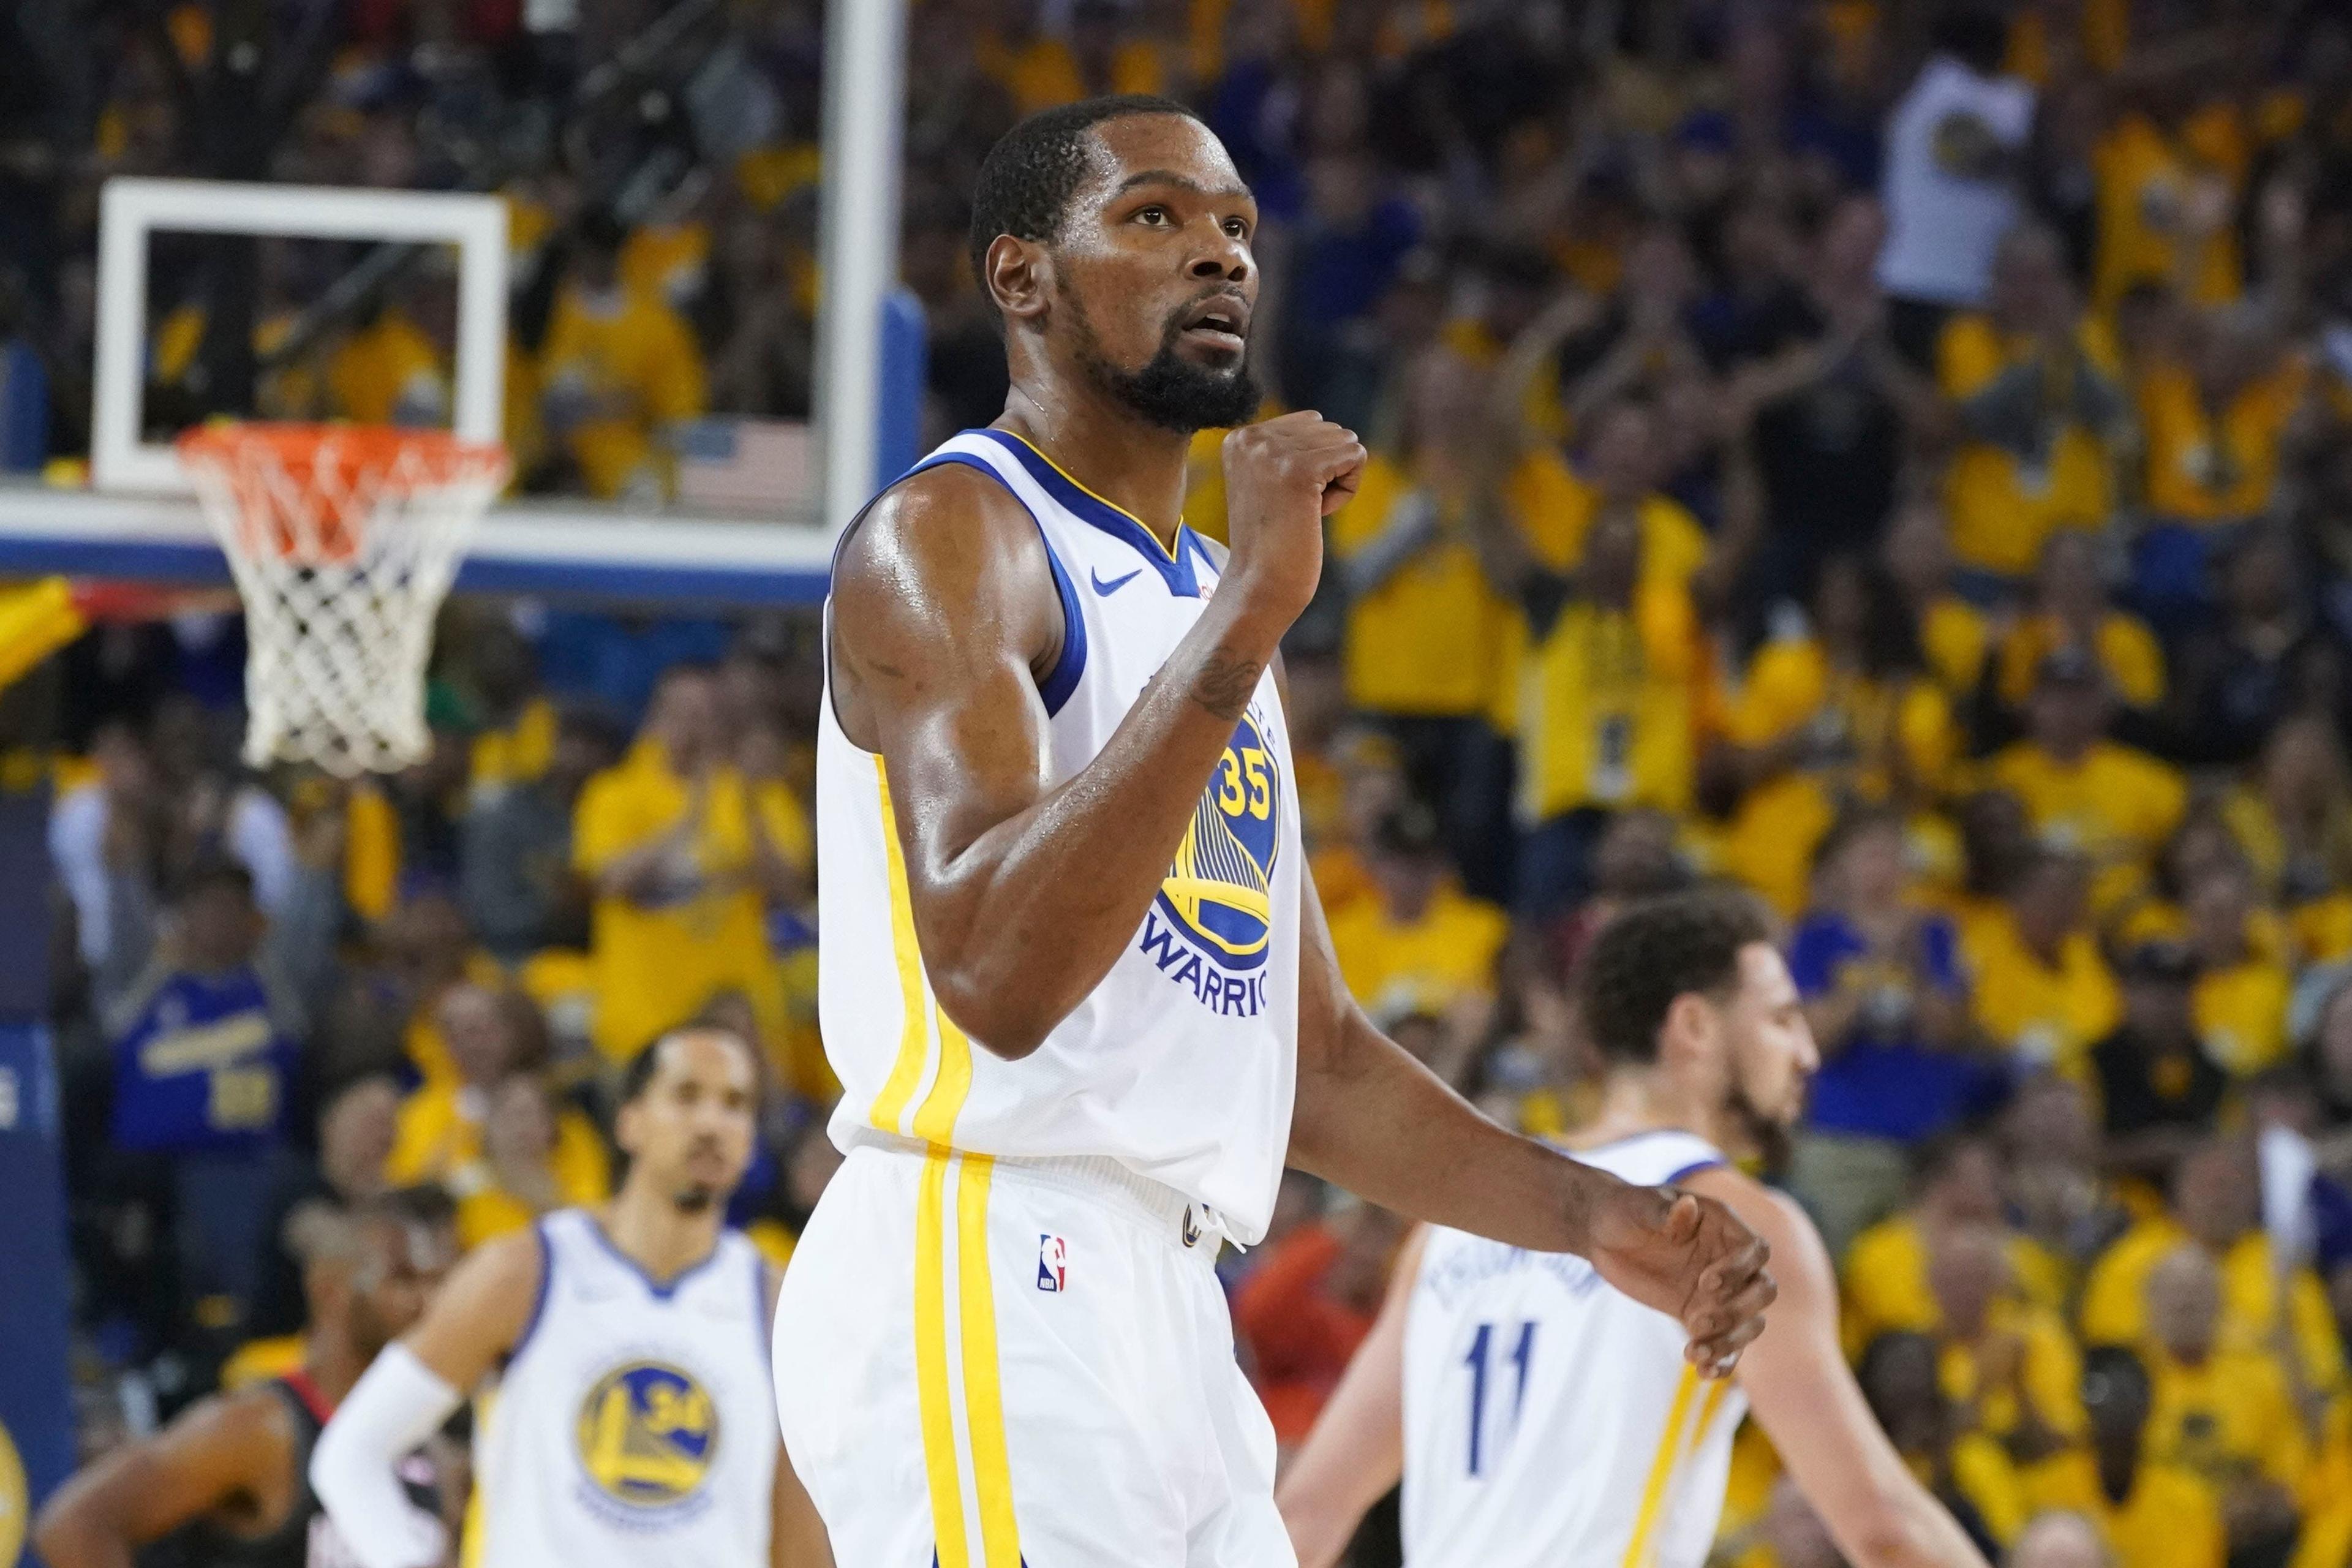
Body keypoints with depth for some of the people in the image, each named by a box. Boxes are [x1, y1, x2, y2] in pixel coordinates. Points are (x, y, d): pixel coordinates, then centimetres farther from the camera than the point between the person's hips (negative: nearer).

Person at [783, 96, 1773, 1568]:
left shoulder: (1203, 605, 23)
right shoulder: (948, 537, -5)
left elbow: (1314, 1062, 27)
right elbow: (995, 972, -22)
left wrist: (1598, 1218, 15)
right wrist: (1248, 611, -24)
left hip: (1165, 1318, 10)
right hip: (984, 1286, -10)